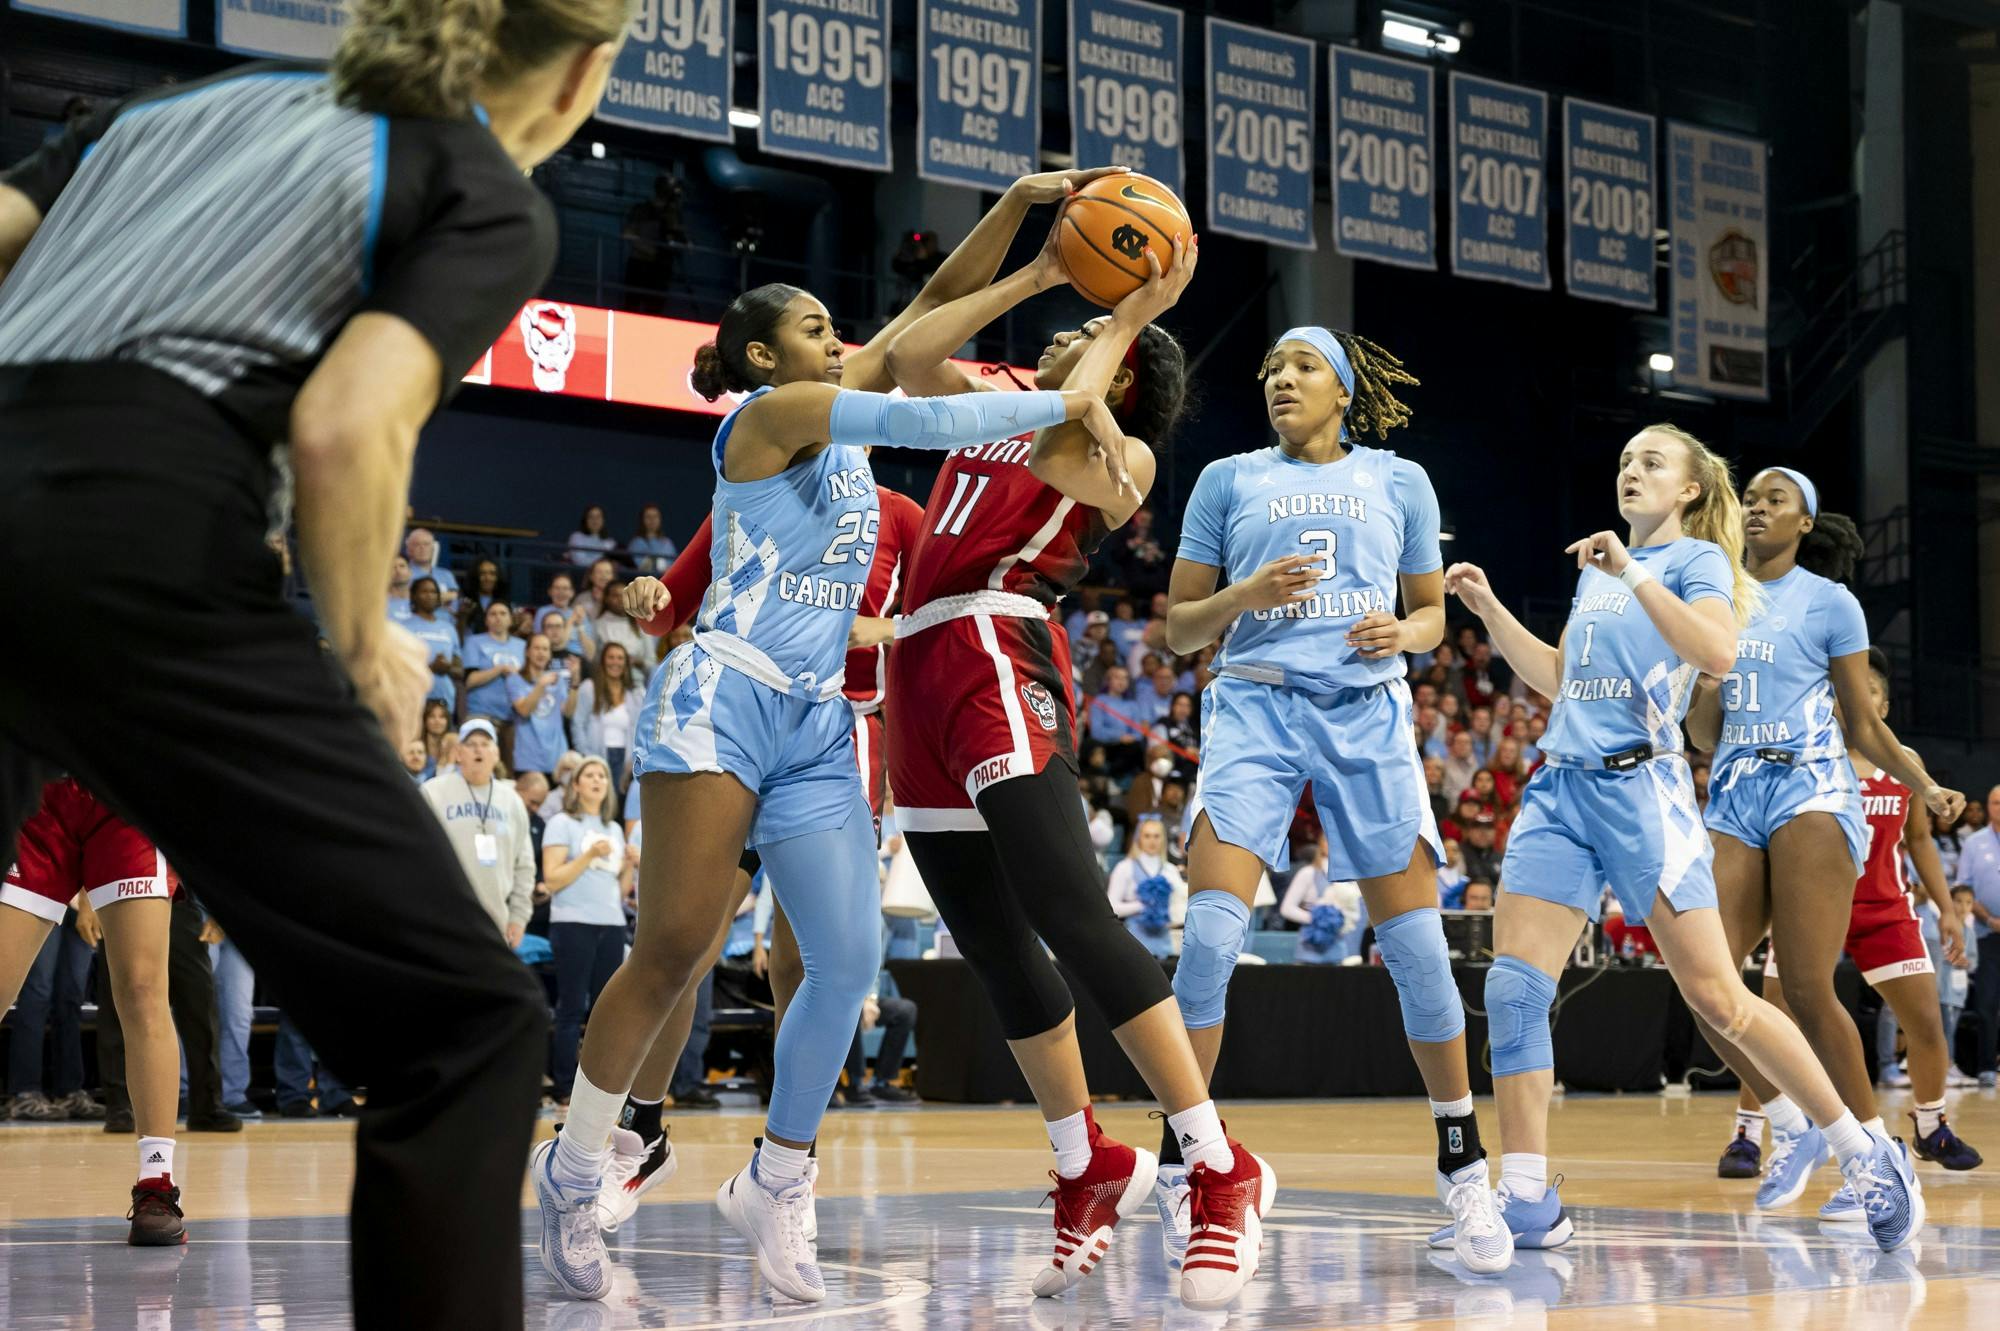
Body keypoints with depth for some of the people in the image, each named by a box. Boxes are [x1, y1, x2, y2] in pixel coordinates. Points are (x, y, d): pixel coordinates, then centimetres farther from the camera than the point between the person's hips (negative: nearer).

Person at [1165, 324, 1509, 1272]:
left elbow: (1431, 612, 19)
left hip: (1368, 712, 1)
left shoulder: (1399, 482, 14)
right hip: (1256, 704, -1)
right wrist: (1244, 596, -9)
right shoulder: (1228, 481, 12)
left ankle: (1464, 1167, 10)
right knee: (1210, 934, -17)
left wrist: (1403, 632, -4)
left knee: (1417, 946, -5)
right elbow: (1179, 629, 12)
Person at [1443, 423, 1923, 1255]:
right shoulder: (1596, 568, 21)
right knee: (1514, 983, -7)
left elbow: (1719, 653, -19)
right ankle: (1528, 1202, -6)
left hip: (1641, 788, -7)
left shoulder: (1696, 559, 1)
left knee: (1716, 996, -7)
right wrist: (1489, 609, 21)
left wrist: (1632, 574, -23)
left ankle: (1862, 1154, 5)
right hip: (1562, 786, 7)